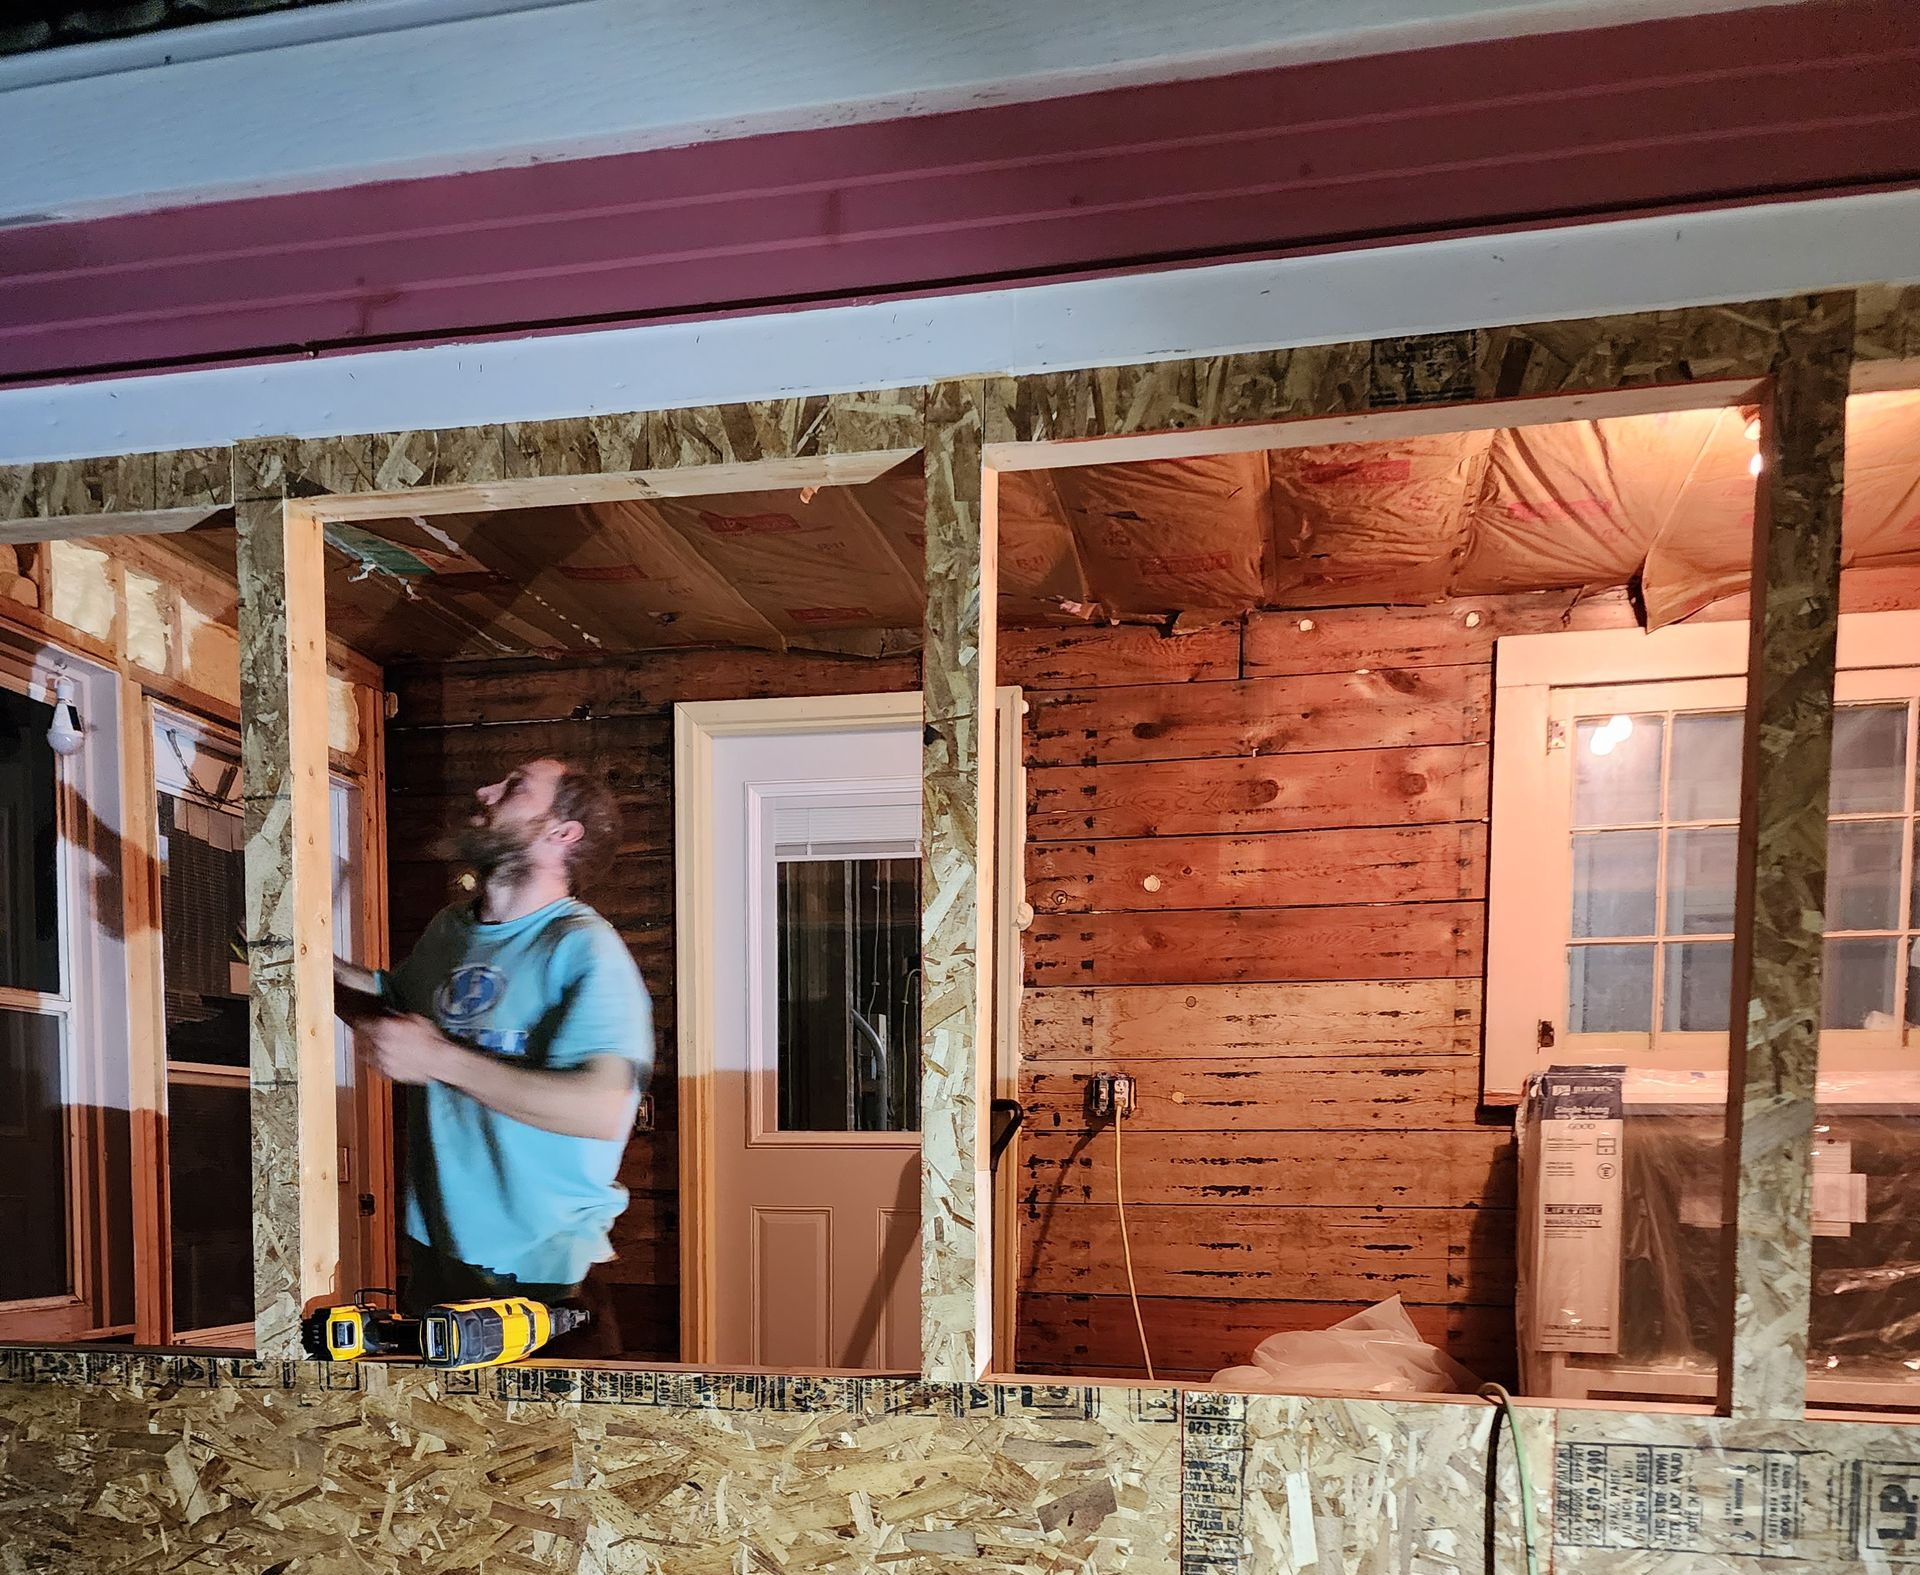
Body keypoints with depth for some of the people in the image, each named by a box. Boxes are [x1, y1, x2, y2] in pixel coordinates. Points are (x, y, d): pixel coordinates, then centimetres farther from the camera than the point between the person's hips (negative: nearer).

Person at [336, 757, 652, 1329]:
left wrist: (438, 1058, -28)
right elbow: (394, 999, 27)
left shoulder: (583, 947, -20)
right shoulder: (448, 927, 4)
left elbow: (602, 1111, -33)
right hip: (433, 1241, 7)